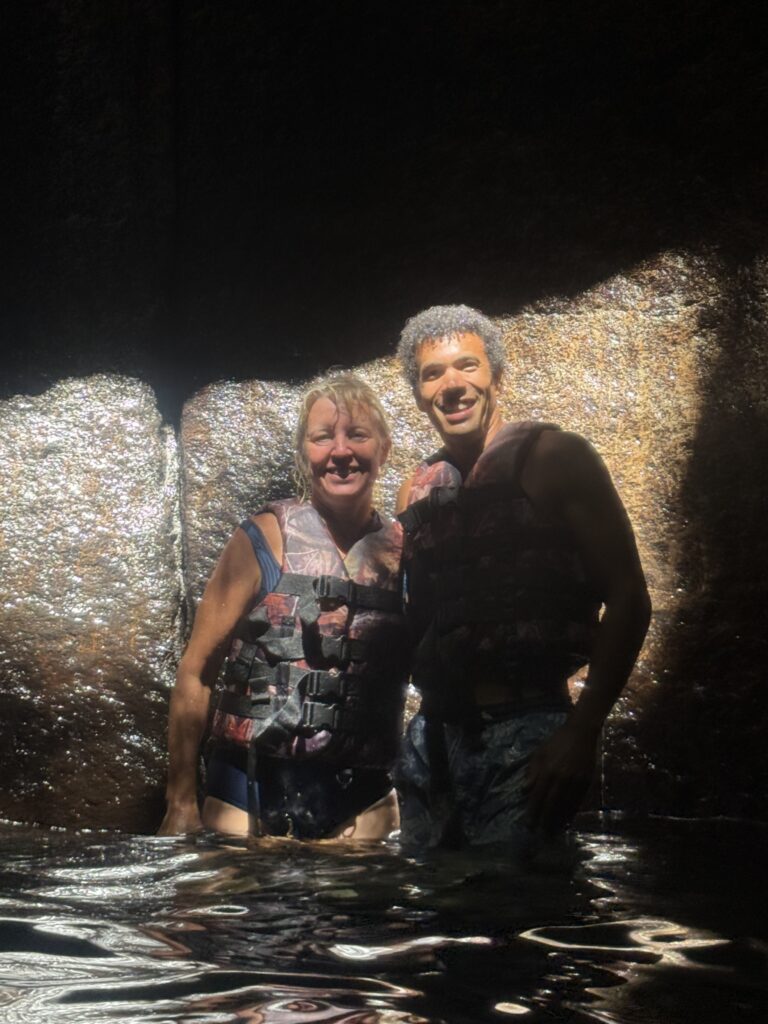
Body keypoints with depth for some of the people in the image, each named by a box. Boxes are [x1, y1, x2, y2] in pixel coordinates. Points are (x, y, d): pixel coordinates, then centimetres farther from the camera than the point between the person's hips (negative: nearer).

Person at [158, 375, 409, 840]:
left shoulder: (405, 551, 3)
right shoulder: (266, 539, -3)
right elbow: (197, 671, -3)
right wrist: (182, 803, -6)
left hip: (362, 803, 2)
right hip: (251, 793, -2)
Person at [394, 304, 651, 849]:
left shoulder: (553, 456, -2)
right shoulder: (418, 491, 13)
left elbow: (628, 598, -5)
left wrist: (584, 727, -13)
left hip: (528, 731, -5)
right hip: (433, 736, 5)